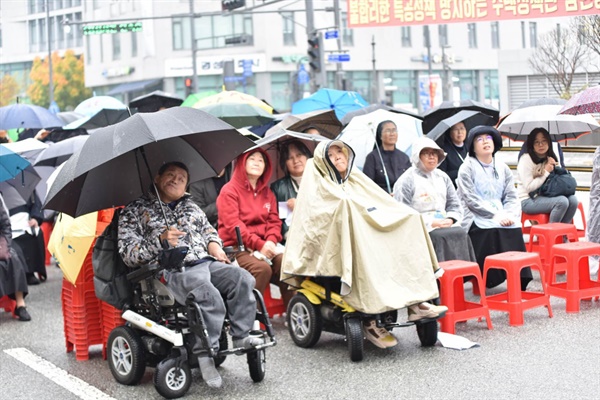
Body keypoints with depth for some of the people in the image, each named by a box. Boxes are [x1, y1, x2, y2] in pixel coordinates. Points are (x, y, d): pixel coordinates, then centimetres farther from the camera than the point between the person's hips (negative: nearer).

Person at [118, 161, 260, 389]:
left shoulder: (191, 206, 29)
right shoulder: (135, 211, 11)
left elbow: (208, 230, 30)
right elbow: (128, 254, 1)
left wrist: (214, 245, 5)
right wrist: (161, 240, -13)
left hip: (207, 263, 6)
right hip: (173, 270, -6)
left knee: (242, 279, -23)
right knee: (209, 296, -36)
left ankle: (240, 336, -18)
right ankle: (205, 354, -28)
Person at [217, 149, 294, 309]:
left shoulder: (267, 193, 20)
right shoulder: (229, 191, 1)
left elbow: (274, 221, 13)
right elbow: (233, 225, -10)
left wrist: (271, 241, -10)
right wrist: (259, 245, -19)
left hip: (265, 246, 5)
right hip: (237, 248, -5)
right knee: (262, 268, -33)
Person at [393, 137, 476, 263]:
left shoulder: (442, 177, 19)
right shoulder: (406, 180, -1)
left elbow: (455, 205, 19)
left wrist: (450, 219, -3)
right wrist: (431, 223, -15)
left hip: (445, 225, 5)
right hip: (421, 229, -5)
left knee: (461, 234, -21)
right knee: (441, 236, -30)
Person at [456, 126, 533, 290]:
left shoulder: (503, 168, 17)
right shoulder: (467, 168, 1)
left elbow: (511, 197, 11)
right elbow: (471, 200, -9)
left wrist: (510, 214, -11)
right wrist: (496, 215, -18)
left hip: (502, 218, 4)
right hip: (477, 219, -4)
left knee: (515, 229, -25)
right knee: (493, 230, -33)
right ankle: (484, 282, -24)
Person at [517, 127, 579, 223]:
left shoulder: (551, 158, 12)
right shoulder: (526, 160, -10)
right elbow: (529, 187, -17)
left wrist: (556, 167, 0)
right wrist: (546, 172, -13)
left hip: (545, 196, 7)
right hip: (528, 200, -7)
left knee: (573, 200, -17)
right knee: (562, 201, -27)